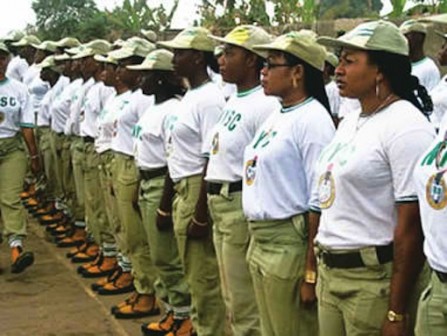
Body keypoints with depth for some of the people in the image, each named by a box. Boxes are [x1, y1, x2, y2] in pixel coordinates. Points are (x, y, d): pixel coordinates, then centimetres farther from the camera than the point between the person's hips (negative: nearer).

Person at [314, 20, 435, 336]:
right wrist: (313, 268, 17)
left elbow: (412, 226, -19)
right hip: (330, 274, 8)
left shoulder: (405, 126, -15)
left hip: (377, 279, -8)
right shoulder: (349, 122, 12)